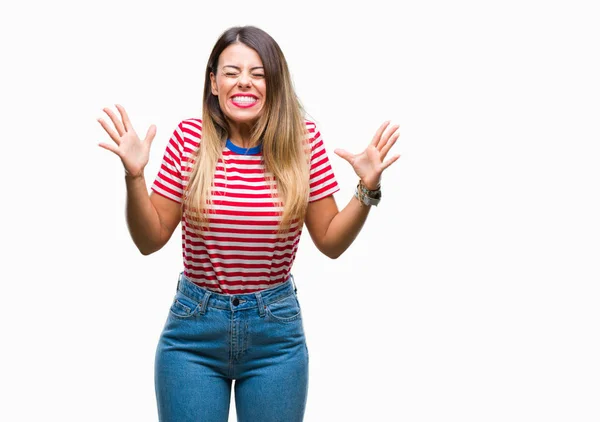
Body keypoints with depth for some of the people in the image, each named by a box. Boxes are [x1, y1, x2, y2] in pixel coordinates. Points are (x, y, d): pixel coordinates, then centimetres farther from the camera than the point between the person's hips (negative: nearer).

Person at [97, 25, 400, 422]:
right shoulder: (189, 138, -8)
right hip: (193, 330, 0)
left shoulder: (303, 141, -7)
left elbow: (331, 241, 0)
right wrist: (134, 177, -16)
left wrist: (367, 190, -13)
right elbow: (151, 240, -2)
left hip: (277, 332, 0)